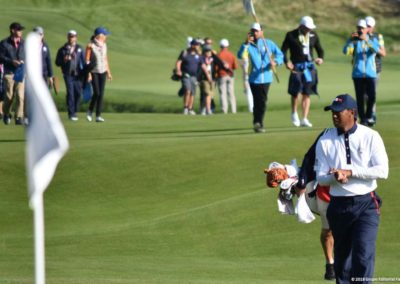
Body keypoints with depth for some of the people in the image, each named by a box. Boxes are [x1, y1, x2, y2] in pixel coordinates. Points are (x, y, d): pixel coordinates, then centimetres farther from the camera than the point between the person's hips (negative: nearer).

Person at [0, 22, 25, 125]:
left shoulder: (24, 43, 12)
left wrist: (24, 61, -4)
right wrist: (11, 61, -15)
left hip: (21, 73, 2)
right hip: (9, 73, -2)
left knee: (20, 96, -7)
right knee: (9, 96, 2)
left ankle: (19, 117, -5)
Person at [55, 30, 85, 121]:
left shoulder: (79, 49, 11)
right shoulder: (62, 49, 6)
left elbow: (83, 61, 12)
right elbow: (57, 62, 8)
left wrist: (84, 73, 4)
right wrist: (64, 60, -12)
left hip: (78, 75, 2)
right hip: (68, 74, -2)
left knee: (78, 93, 0)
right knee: (70, 93, -10)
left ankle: (74, 111, 16)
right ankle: (71, 113, -7)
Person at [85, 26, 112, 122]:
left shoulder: (103, 45, 6)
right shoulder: (90, 46, -12)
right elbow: (86, 60, -12)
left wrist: (109, 72, 15)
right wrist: (88, 74, -17)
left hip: (103, 72, 5)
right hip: (94, 72, -5)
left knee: (101, 94, -1)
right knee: (96, 93, -12)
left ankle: (98, 116, 1)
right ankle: (90, 111, 13)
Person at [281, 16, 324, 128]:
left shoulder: (313, 35, 8)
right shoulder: (291, 35, -5)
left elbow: (319, 49, 17)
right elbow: (283, 50, -2)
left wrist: (321, 58, -4)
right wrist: (287, 62, -18)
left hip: (310, 67, 4)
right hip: (297, 67, -4)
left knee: (307, 94, 2)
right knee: (295, 92, -7)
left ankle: (304, 119, 5)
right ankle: (294, 114, 21)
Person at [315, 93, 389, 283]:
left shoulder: (370, 137, -2)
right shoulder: (325, 141, 4)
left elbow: (382, 171, -11)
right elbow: (320, 178, 2)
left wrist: (350, 172, -17)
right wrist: (335, 177, -21)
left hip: (366, 204, -3)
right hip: (338, 205, 3)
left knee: (364, 255, -14)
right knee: (342, 255, 13)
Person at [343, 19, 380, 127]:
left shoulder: (373, 40, 8)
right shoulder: (354, 41, 8)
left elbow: (377, 50, -14)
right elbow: (345, 51, -10)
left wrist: (367, 40, -27)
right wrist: (350, 39, -23)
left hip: (370, 73, 0)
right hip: (358, 74, 0)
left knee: (372, 96, -9)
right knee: (360, 98, -2)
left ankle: (369, 116, 11)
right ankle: (363, 119, 5)